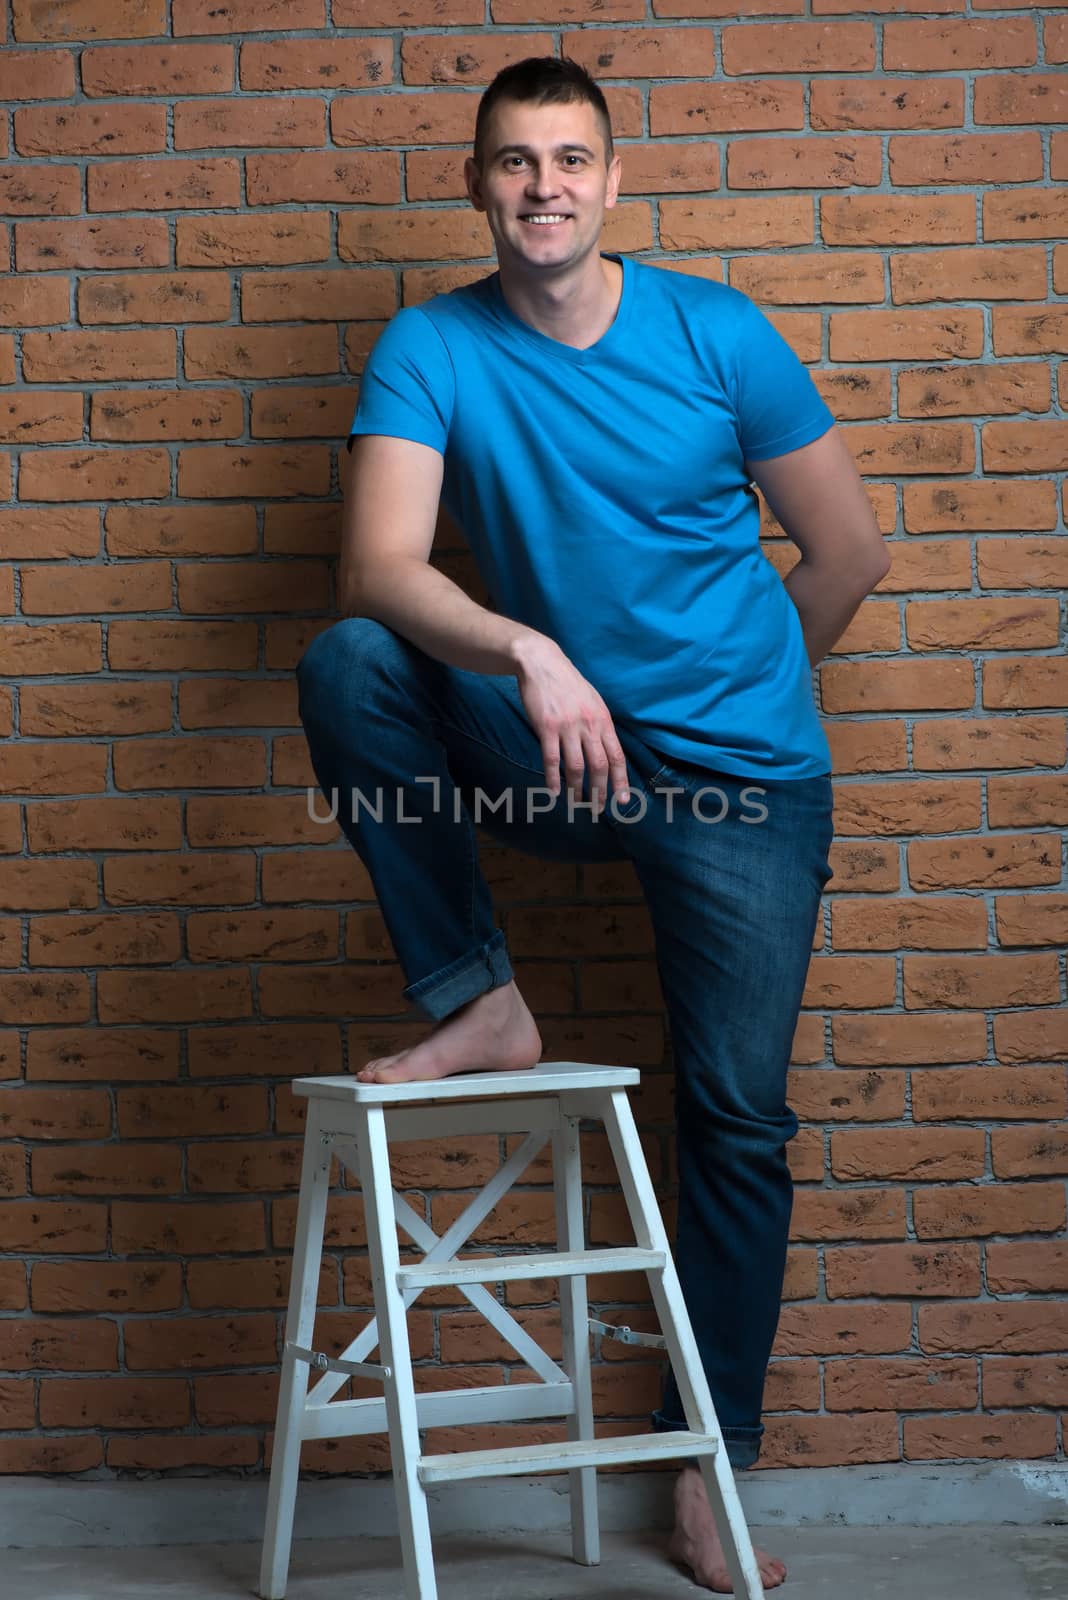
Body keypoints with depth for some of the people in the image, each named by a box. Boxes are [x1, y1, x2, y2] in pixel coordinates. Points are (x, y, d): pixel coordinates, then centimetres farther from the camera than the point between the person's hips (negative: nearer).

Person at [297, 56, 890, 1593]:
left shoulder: (714, 331, -6)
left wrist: (730, 684, 11)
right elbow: (379, 566, -20)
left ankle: (707, 1465, 15)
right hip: (548, 759, 1)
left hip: (741, 772, -1)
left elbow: (850, 549, 3)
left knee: (740, 1119, -1)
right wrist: (532, 656, -36)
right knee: (345, 664, -25)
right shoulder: (430, 349, -5)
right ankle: (479, 1005, -11)